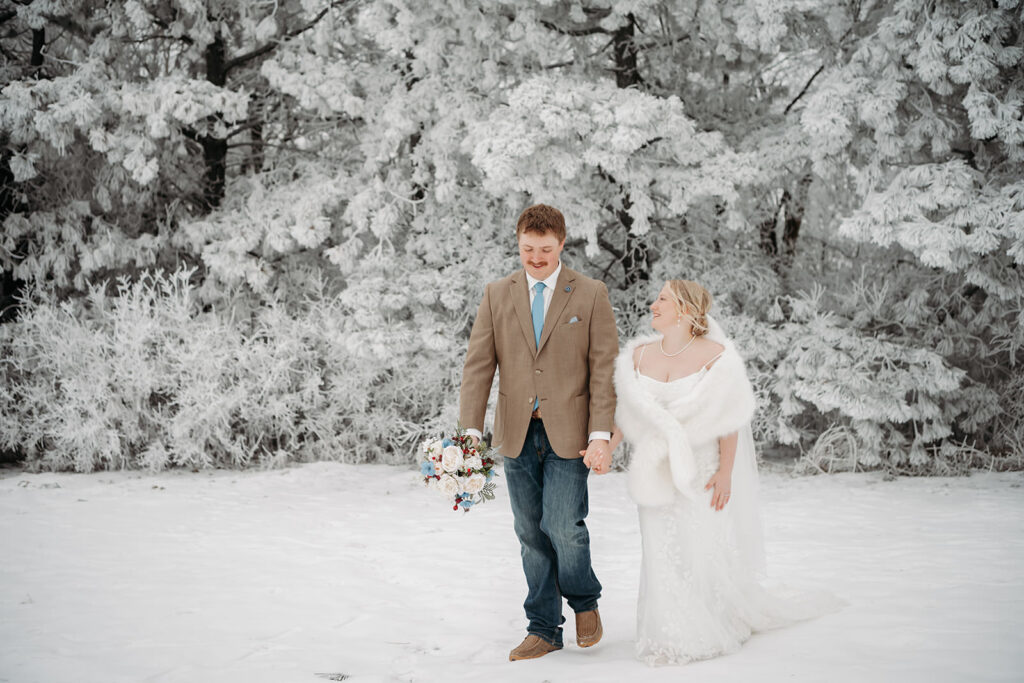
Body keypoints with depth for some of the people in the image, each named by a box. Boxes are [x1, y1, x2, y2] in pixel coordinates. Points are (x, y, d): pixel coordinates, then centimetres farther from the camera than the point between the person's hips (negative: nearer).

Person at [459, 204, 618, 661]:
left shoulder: (591, 295, 0)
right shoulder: (497, 295, 7)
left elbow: (604, 368, -4)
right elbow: (478, 365, 2)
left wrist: (601, 435, -13)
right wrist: (471, 429, -9)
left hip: (569, 433, -3)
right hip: (517, 434, 3)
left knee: (563, 526, -12)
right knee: (531, 535, 8)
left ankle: (584, 601, 17)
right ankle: (543, 630, 19)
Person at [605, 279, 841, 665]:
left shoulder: (714, 357, -9)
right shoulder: (638, 356, 4)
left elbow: (729, 421, -9)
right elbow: (626, 414, 8)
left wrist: (725, 473, -12)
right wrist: (606, 446, -6)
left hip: (700, 470, -4)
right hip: (657, 472, 4)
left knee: (704, 545, 2)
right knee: (661, 549, 5)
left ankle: (709, 630, 19)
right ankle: (670, 637, 15)